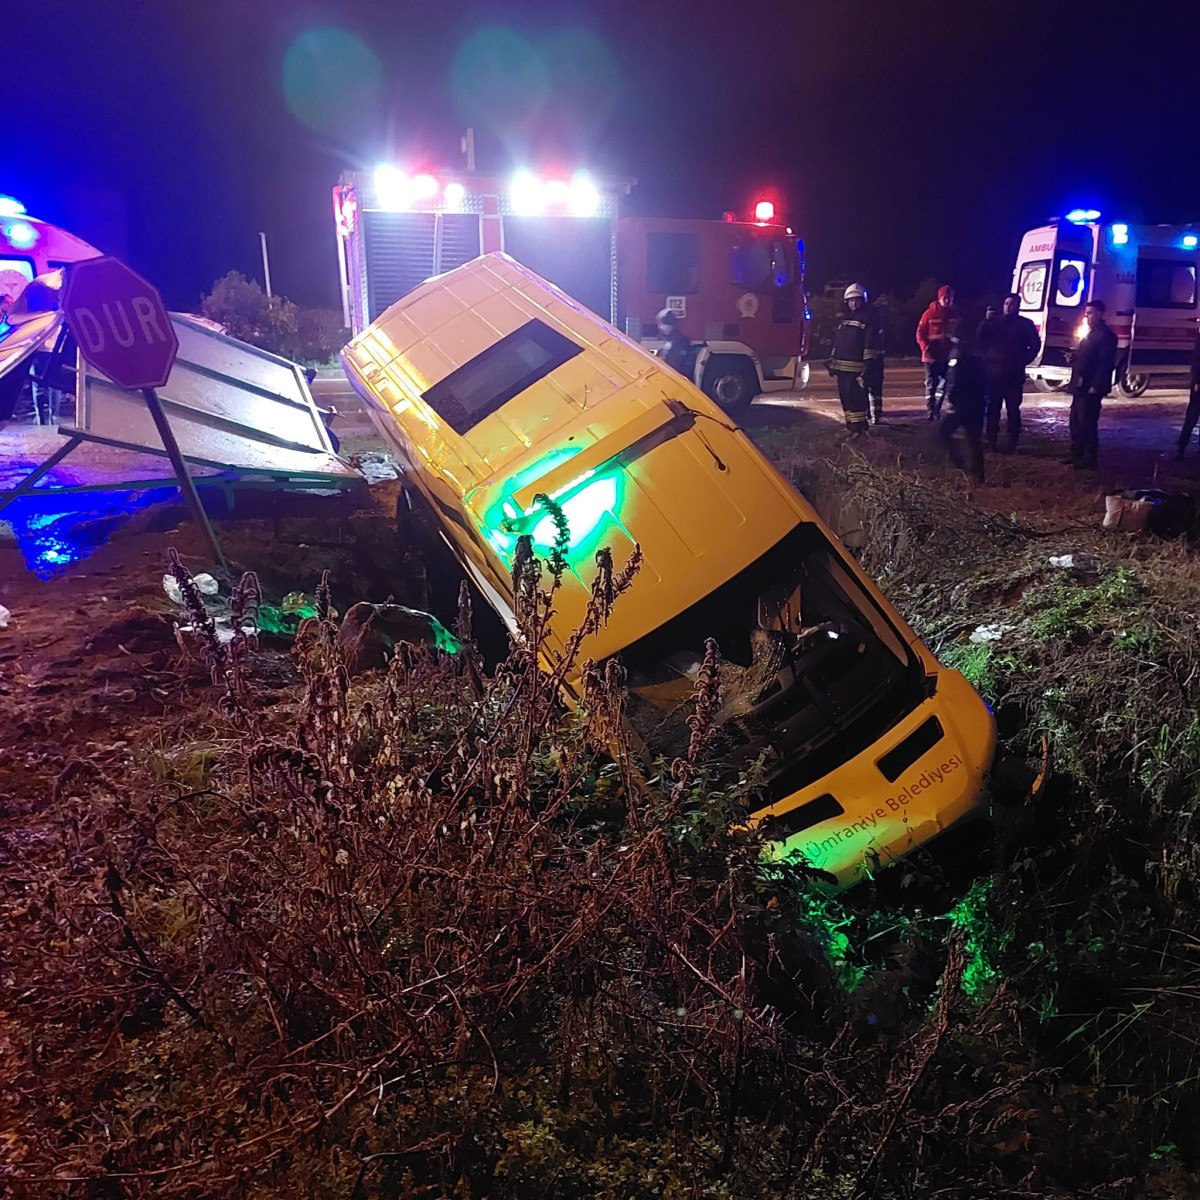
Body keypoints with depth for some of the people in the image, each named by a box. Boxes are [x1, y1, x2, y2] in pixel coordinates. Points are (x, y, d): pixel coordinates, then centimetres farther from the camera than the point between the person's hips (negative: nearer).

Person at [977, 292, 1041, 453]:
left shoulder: (1026, 324, 6)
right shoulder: (994, 322, 8)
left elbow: (1035, 345, 10)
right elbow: (979, 340, 5)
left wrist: (1023, 361, 5)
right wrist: (986, 357, -5)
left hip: (1014, 375, -1)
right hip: (994, 373, 1)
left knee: (1013, 410, -2)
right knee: (993, 409, 1)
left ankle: (1012, 444, 2)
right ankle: (991, 442, 6)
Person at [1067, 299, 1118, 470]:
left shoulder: (1106, 335, -12)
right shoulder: (1091, 333, 19)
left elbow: (1106, 363, -19)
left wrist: (1095, 386, -22)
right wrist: (1073, 357, 5)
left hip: (1090, 388, -10)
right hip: (1080, 386, 10)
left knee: (1087, 424, -6)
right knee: (1076, 422, 13)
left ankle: (1089, 460, 0)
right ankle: (1077, 456, 22)